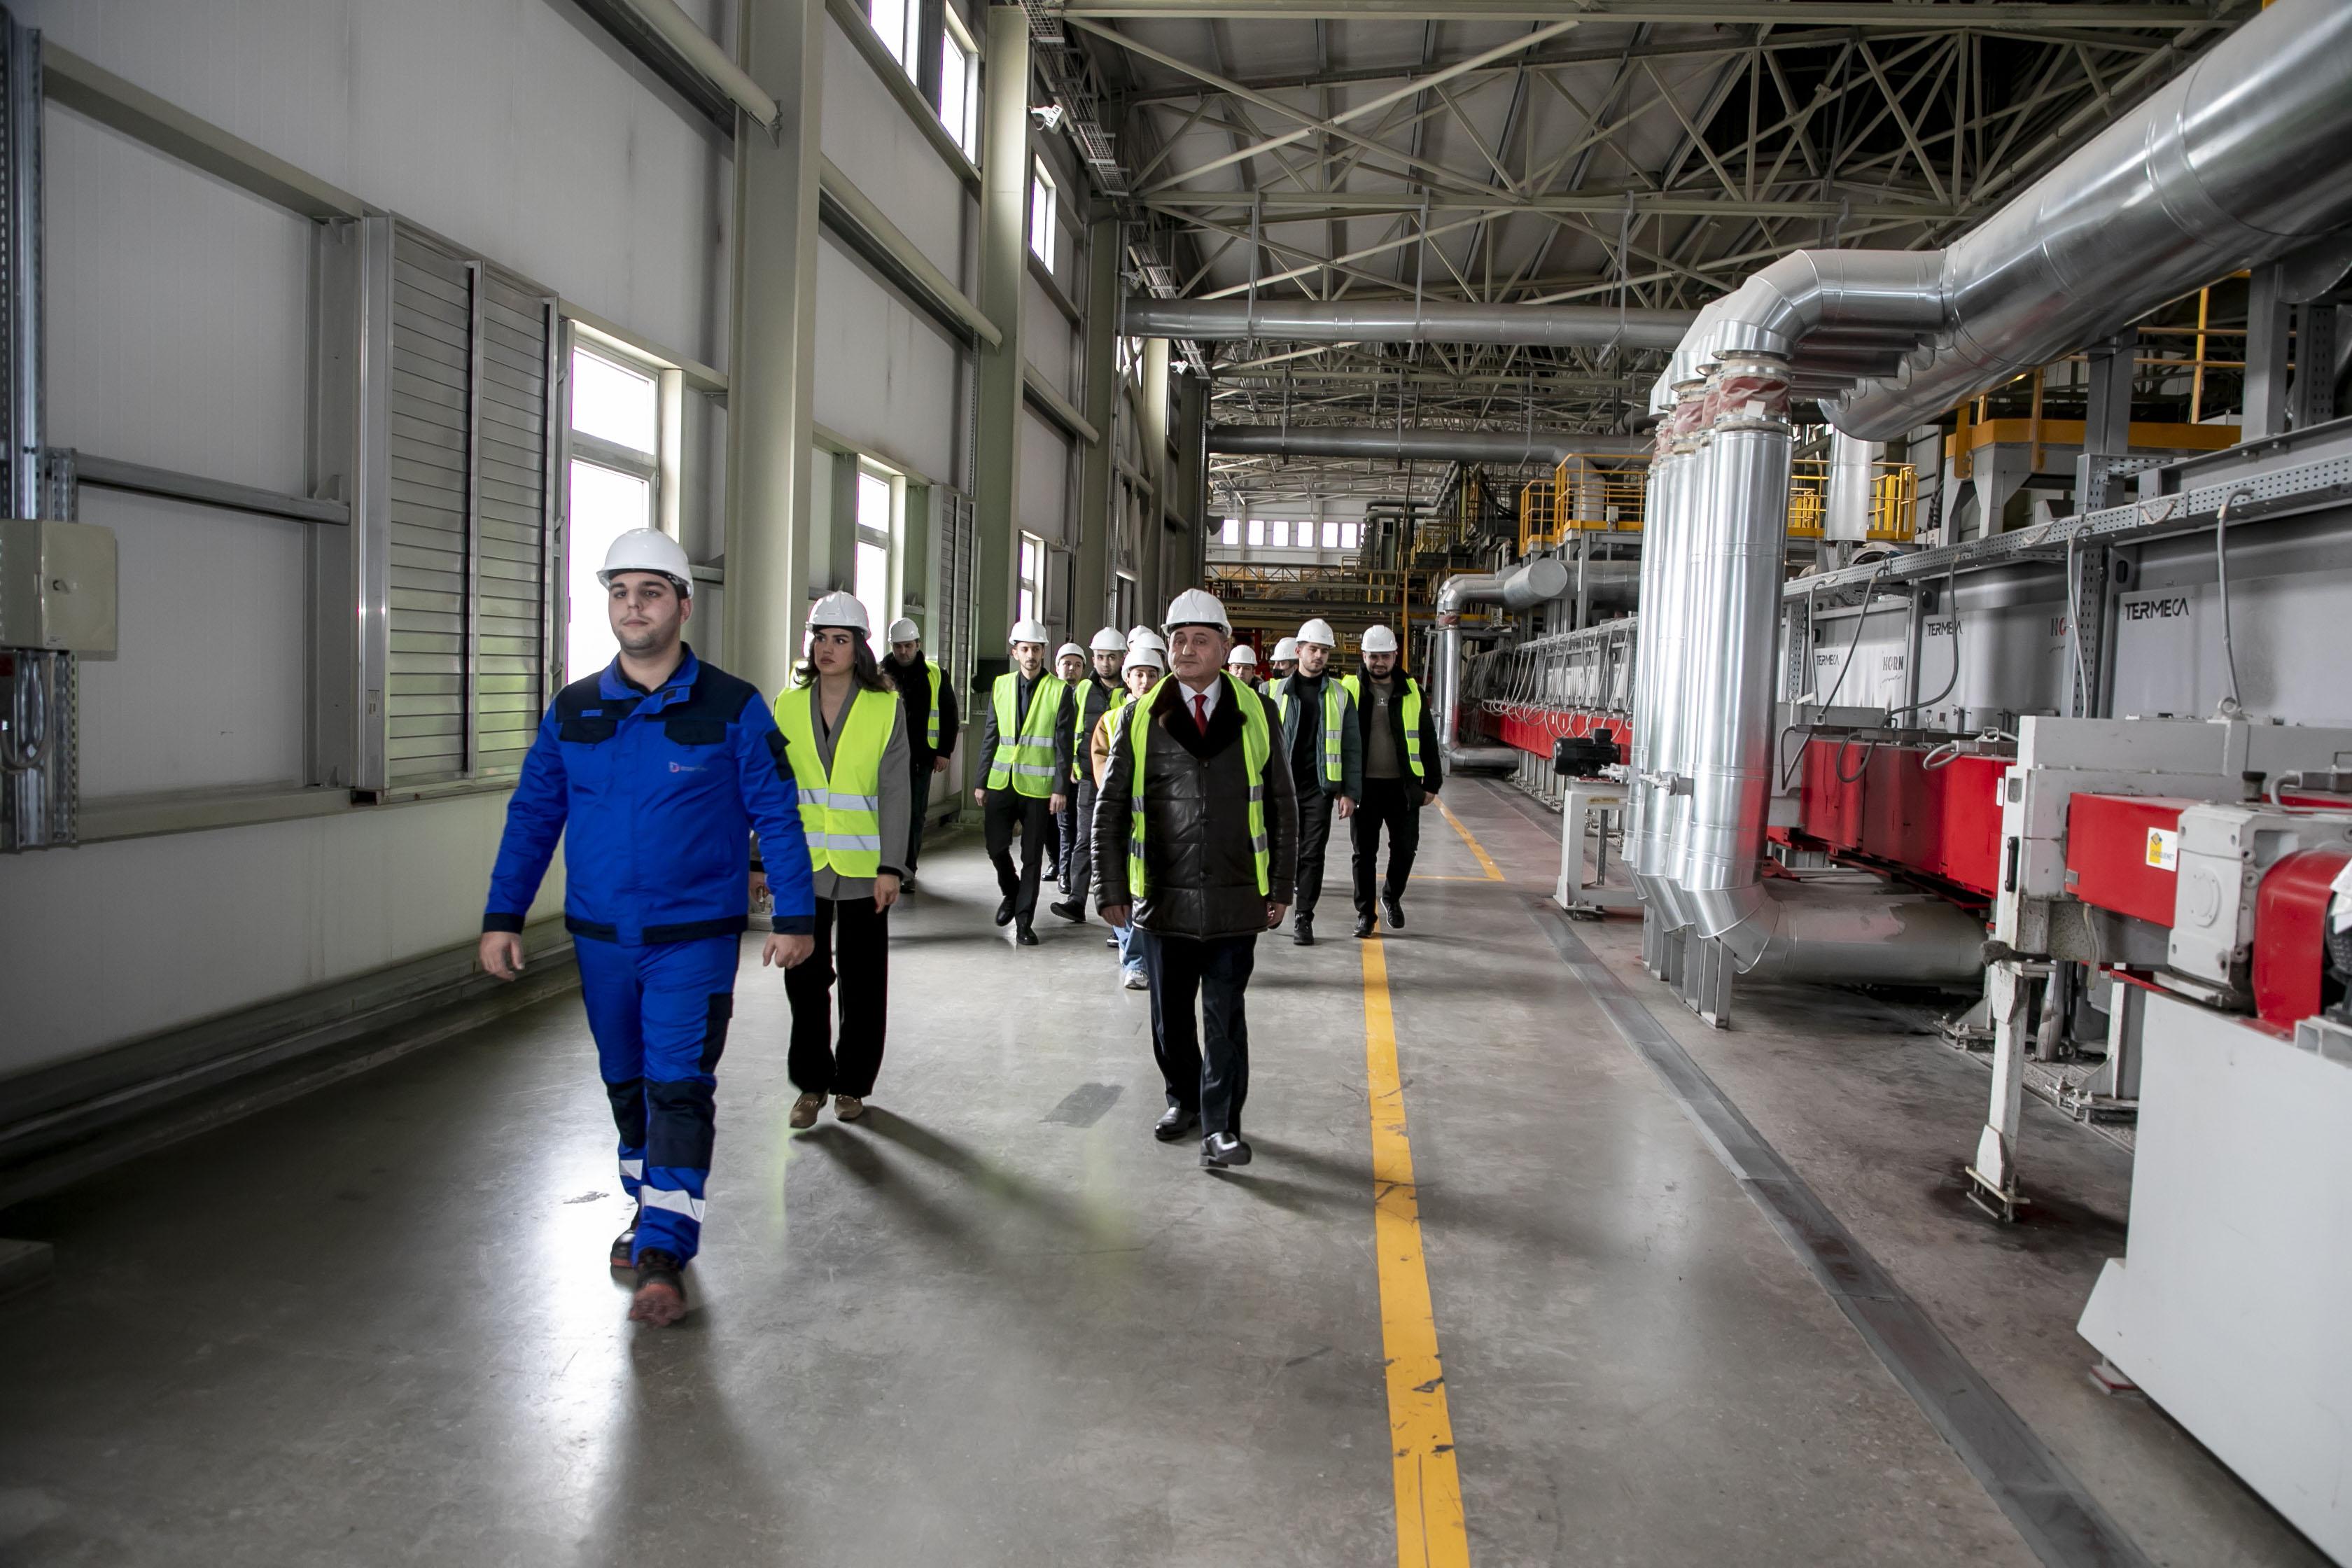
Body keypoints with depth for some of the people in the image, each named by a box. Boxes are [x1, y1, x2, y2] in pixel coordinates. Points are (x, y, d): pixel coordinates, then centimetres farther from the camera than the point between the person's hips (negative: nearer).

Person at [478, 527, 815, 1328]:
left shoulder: (732, 708, -6)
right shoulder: (572, 711, 4)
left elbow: (778, 816, -5)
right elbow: (532, 817, 8)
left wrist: (795, 916, -7)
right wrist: (502, 915, 5)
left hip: (694, 938, -4)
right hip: (600, 935, 4)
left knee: (679, 1088, -7)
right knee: (626, 1083, 16)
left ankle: (664, 1250, -3)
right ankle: (651, 1209, 34)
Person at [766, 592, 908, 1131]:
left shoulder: (885, 707, -3)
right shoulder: (789, 706, 3)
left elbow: (895, 792, -6)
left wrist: (889, 866, -12)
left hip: (862, 869, -1)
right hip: (803, 864, 2)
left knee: (861, 980, 8)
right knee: (804, 976, 5)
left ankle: (852, 1083, 23)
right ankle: (811, 1083, 20)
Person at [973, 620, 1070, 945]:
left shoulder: (1059, 690, -2)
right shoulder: (1001, 686, 9)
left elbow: (1063, 743, -4)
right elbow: (990, 737, 11)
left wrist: (1060, 788, -10)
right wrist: (981, 781, 8)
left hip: (1038, 785, -3)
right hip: (1001, 783, 3)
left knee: (1032, 857, 2)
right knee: (995, 845, 1)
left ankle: (1024, 921, 11)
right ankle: (1011, 893, 29)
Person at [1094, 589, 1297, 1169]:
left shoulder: (1256, 715, 4)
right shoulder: (1141, 717, 3)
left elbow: (1282, 809, 7)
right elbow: (1110, 808, 5)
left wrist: (1280, 887, 3)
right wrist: (1112, 888, 0)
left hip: (1235, 898, -1)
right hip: (1163, 897, 1)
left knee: (1225, 1016, 0)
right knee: (1170, 1012, 12)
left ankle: (1221, 1126, 9)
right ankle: (1184, 1100, 33)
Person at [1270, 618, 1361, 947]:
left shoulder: (1339, 696, 6)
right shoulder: (1276, 691, 5)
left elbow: (1352, 747, 6)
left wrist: (1350, 792, 0)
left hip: (1319, 787, 0)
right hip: (1281, 785, 0)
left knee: (1312, 855, 1)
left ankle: (1304, 919, 10)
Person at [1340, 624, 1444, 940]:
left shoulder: (1412, 692, 5)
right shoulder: (1349, 690, 0)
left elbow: (1428, 739, 9)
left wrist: (1432, 782, 5)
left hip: (1403, 785, 1)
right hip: (1364, 784, -1)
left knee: (1405, 847, 5)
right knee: (1365, 852, 5)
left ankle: (1392, 896, 31)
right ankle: (1365, 913, 16)